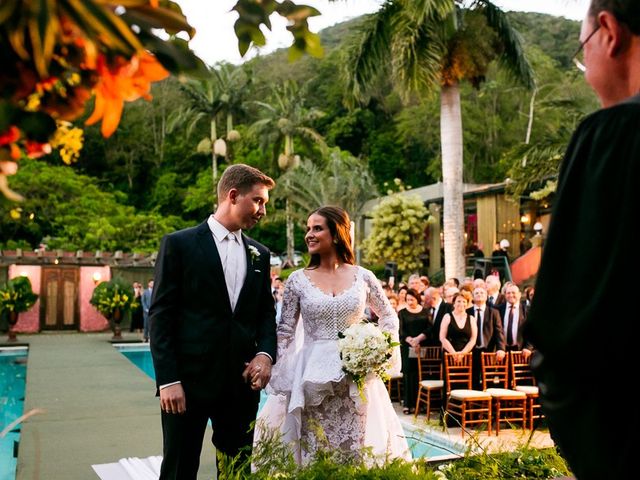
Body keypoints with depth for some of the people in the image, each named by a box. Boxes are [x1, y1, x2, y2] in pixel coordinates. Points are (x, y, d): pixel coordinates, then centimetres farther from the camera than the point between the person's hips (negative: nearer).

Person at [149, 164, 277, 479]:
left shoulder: (259, 254, 13)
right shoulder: (179, 244, -3)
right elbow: (160, 315, -6)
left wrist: (265, 353, -3)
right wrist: (168, 380, -12)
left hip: (242, 381, 5)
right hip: (188, 381, -4)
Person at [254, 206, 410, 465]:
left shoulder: (363, 277, 2)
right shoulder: (298, 280, 0)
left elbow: (389, 317, 15)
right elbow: (284, 332, 1)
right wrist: (280, 383, -7)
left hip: (356, 378, 1)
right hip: (311, 380, 0)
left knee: (358, 449, 7)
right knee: (313, 451, 4)